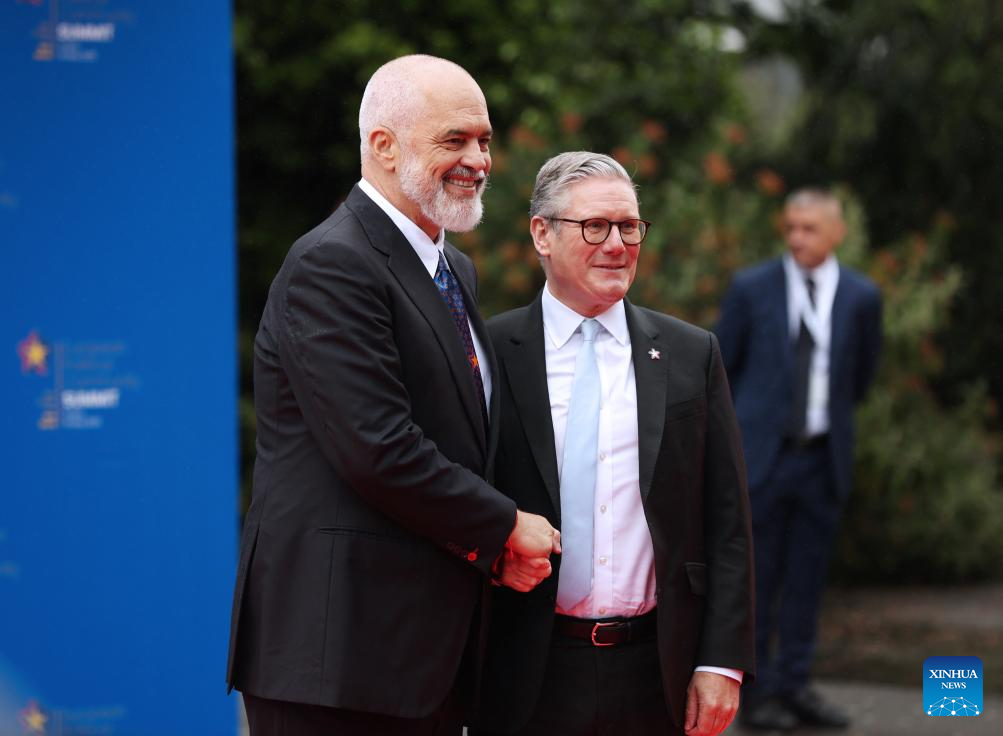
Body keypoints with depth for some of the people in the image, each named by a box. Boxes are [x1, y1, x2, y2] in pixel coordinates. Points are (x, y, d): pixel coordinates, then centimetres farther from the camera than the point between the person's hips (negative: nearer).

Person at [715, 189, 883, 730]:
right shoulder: (752, 288, -3)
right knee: (755, 579, -1)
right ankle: (757, 692, 6)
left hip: (823, 458, 2)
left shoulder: (861, 296, 2)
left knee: (806, 579, 6)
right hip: (761, 455, -2)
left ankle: (795, 686, 14)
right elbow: (720, 365, 6)